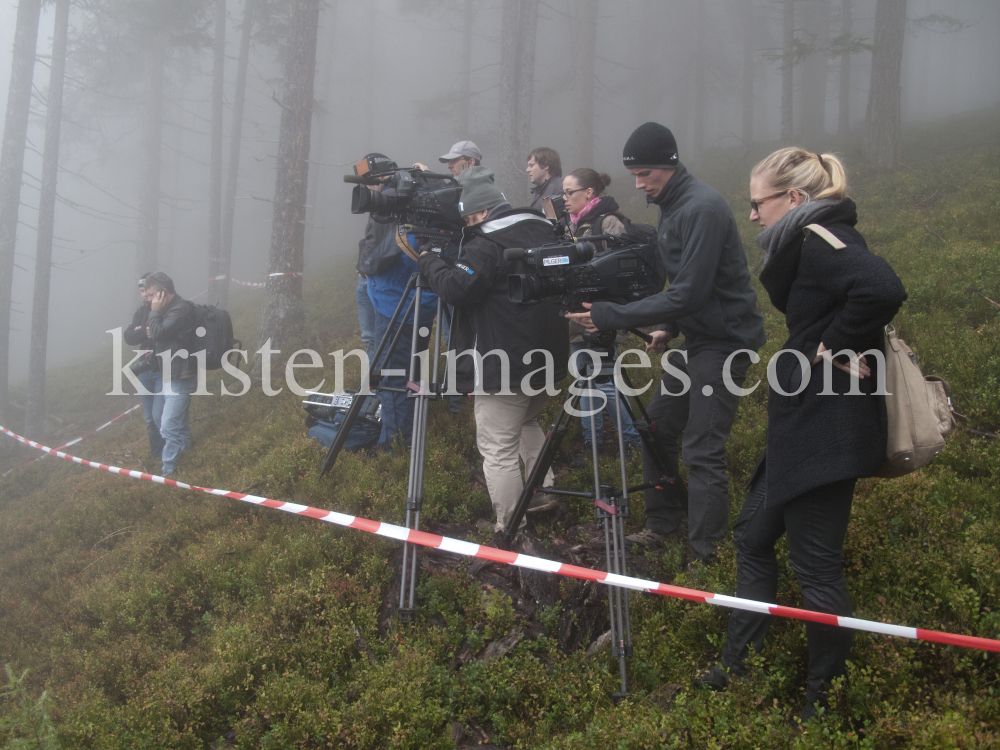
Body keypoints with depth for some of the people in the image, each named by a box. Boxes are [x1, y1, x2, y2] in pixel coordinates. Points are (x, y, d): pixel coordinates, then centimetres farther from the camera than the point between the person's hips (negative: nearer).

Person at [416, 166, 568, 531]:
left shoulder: (487, 244, -18)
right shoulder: (542, 229, 11)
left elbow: (457, 287, -26)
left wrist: (428, 260, -7)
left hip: (504, 367, -10)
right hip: (546, 358, 10)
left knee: (498, 449, -3)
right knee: (527, 421, 32)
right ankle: (543, 491, 32)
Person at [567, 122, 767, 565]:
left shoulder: (702, 209, -22)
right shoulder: (672, 205, 9)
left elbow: (690, 292, -26)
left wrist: (612, 317, -26)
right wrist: (668, 328, 8)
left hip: (724, 340, -10)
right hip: (696, 338, 10)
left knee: (702, 449, -10)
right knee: (657, 427, 13)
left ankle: (705, 554, -3)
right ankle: (663, 523, 26)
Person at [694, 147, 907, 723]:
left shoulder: (818, 239, -17)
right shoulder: (811, 240, 14)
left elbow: (883, 288, -34)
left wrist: (834, 345, -23)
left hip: (826, 431, -11)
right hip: (804, 427, 11)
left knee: (817, 566, 1)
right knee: (753, 535, 18)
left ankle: (828, 703, 16)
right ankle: (741, 666, 29)